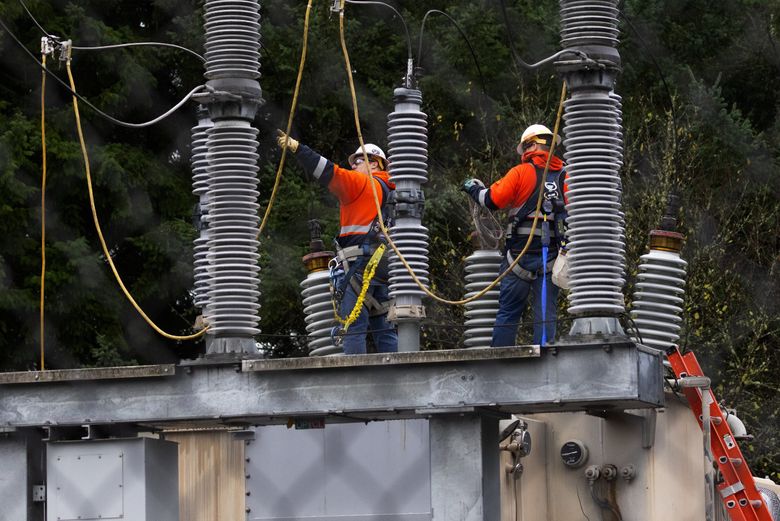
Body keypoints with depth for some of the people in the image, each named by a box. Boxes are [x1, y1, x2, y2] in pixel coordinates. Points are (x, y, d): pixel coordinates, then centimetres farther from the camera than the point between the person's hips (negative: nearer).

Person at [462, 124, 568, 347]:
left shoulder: (521, 172, -4)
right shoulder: (564, 176, 7)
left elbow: (493, 200, -5)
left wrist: (474, 188, 11)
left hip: (520, 251, -3)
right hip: (551, 254, 3)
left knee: (508, 310, 3)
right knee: (546, 310, 2)